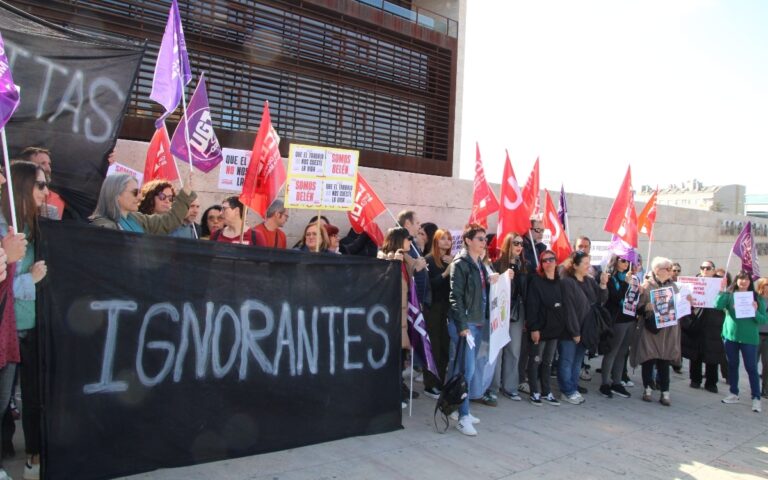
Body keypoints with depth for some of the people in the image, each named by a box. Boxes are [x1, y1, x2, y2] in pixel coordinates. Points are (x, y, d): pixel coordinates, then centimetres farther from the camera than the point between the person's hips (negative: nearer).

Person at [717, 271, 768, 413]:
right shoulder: (730, 295, 0)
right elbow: (718, 305, -17)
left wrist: (756, 311, -21)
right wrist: (722, 289, -22)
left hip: (749, 338, -2)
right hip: (730, 336, 2)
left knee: (751, 368, 1)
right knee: (732, 365, 13)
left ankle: (756, 398, 10)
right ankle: (734, 394, 26)